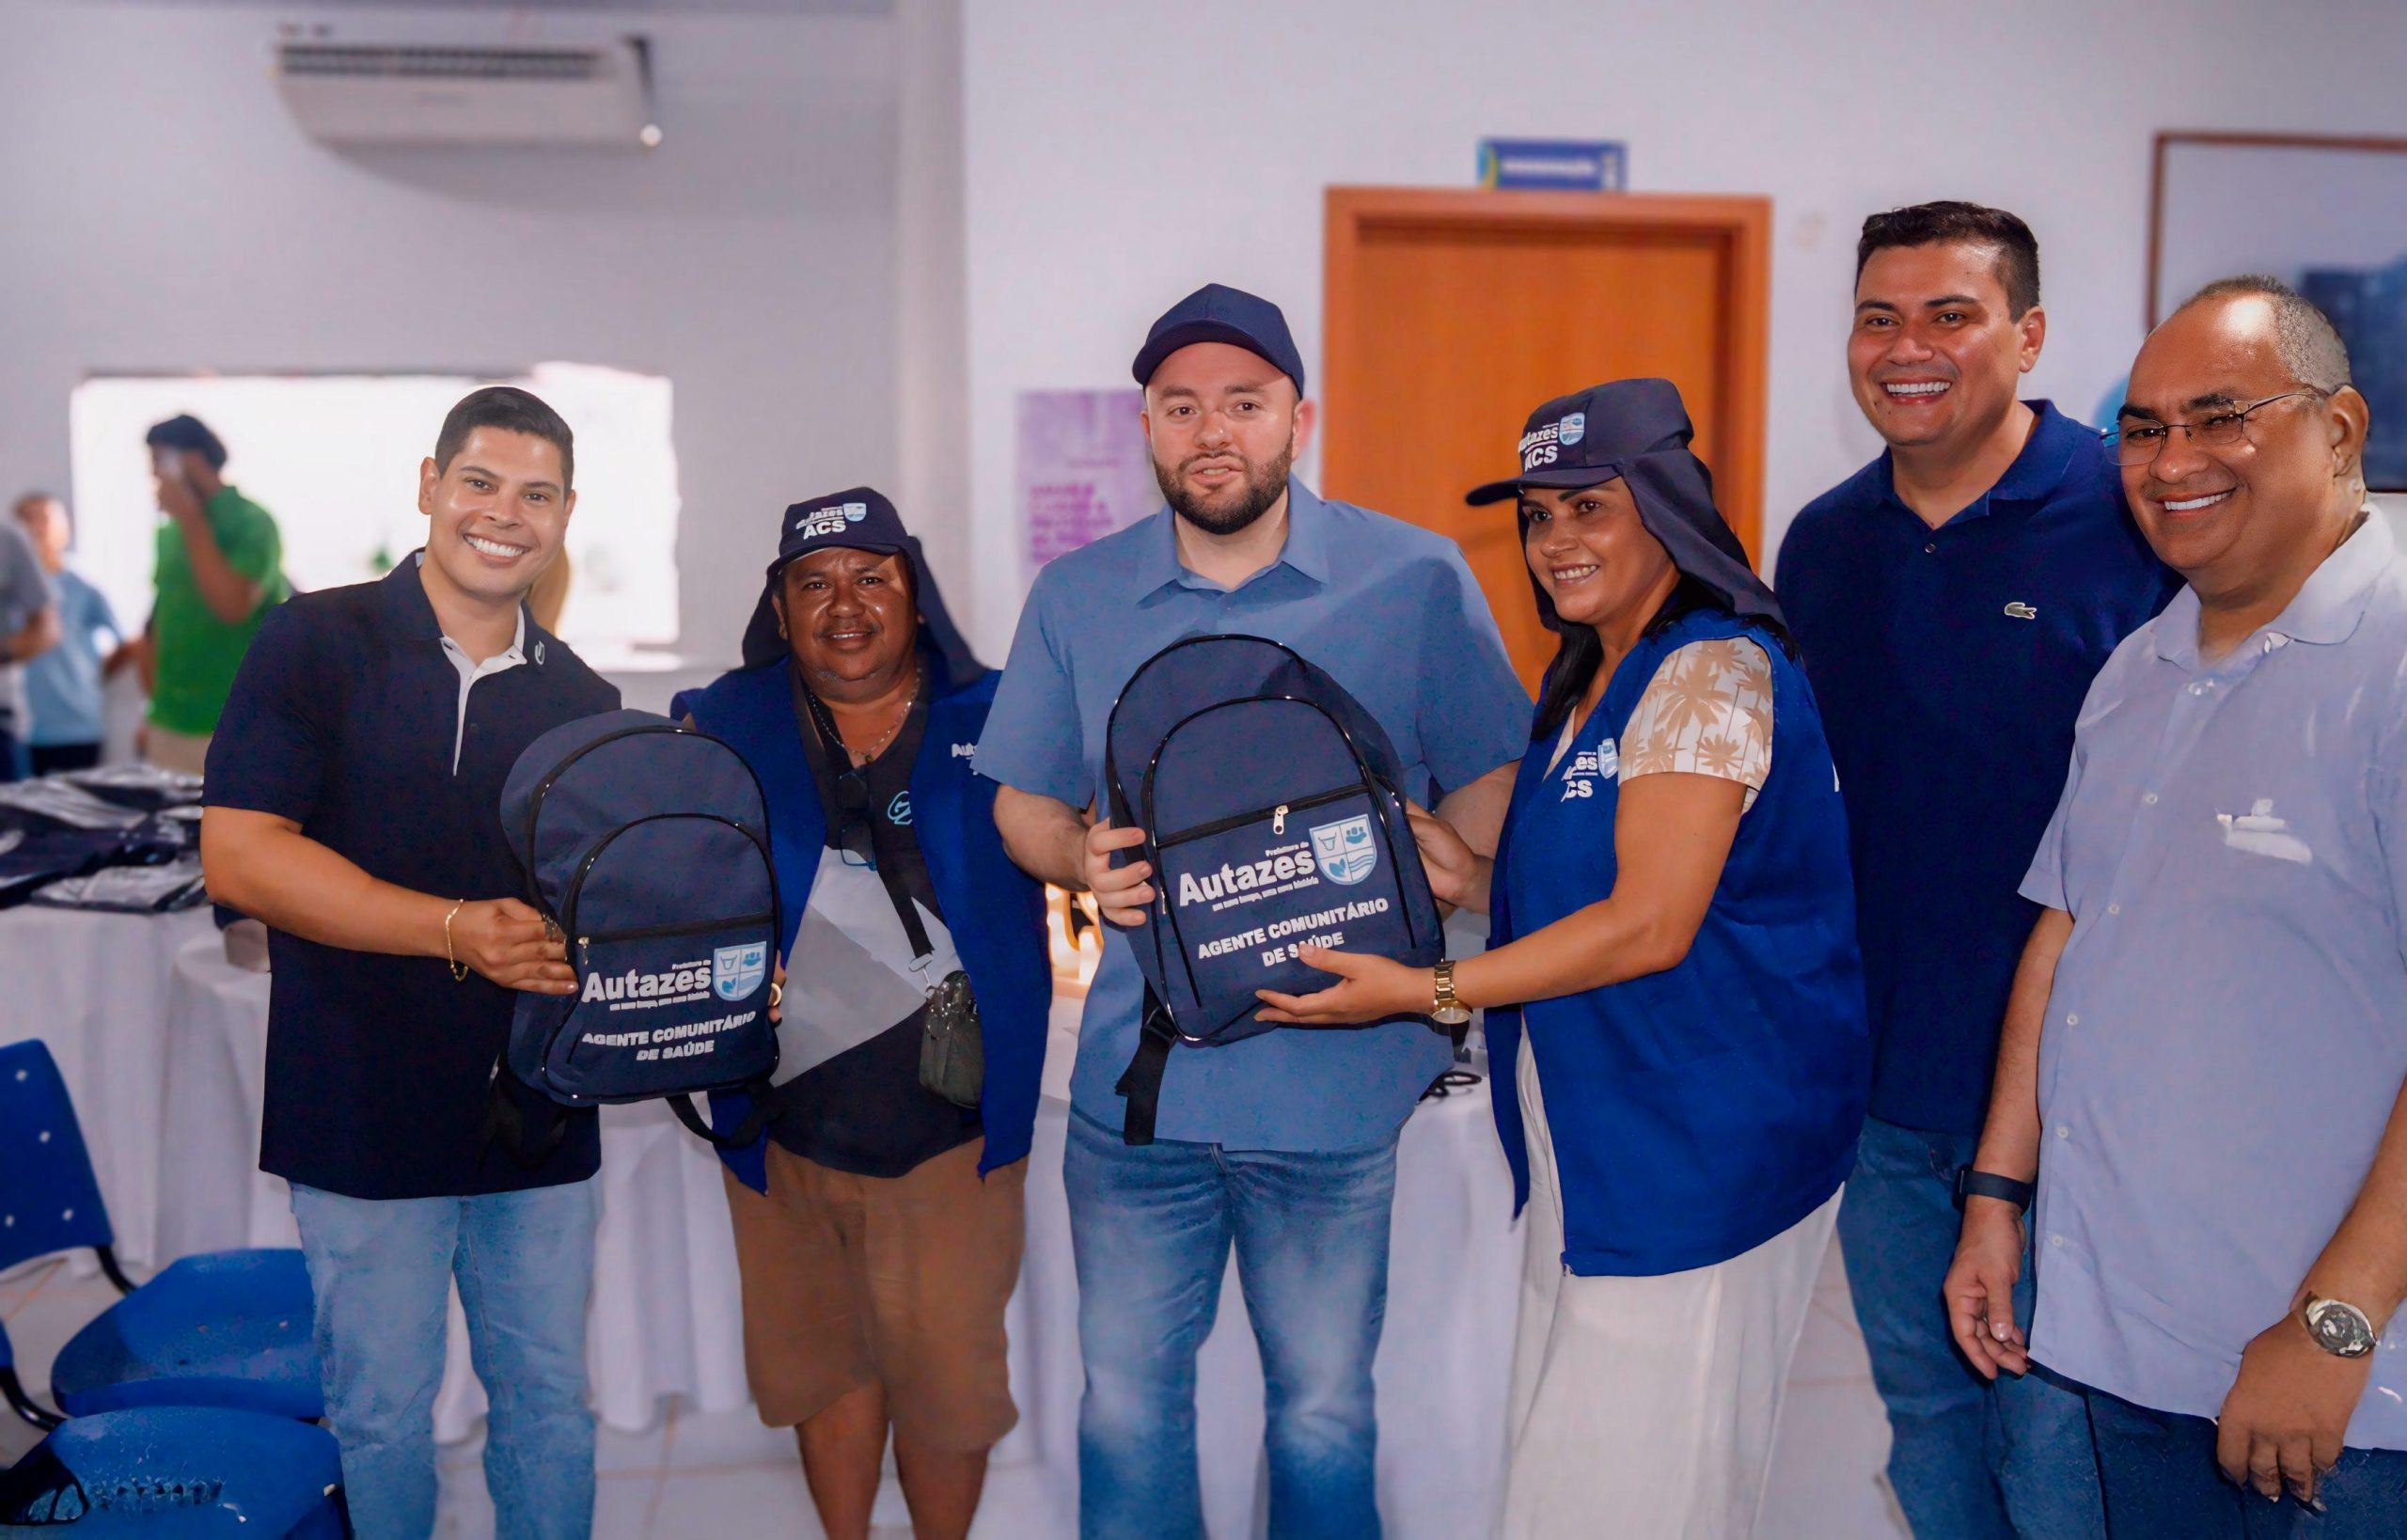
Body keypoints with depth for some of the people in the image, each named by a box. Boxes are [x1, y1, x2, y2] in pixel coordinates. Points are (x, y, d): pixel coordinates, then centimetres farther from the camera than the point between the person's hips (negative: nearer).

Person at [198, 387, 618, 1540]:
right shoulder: (318, 643, -5)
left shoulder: (581, 700, 8)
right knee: (382, 1411, 11)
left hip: (538, 1109, 4)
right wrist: (459, 930, -23)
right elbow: (238, 853, -14)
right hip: (366, 1111, -3)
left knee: (548, 1397, 14)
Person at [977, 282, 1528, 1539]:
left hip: (1337, 1075, -2)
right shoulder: (1074, 596, 4)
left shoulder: (1415, 580, -4)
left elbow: (1490, 791, 0)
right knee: (1125, 1404, 15)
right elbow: (1023, 803, 11)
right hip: (1137, 1073, 2)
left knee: (1325, 1415, 14)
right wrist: (1083, 861, -11)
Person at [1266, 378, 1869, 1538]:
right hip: (1587, 1153, 9)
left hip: (1697, 1155, -9)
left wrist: (1425, 990, -18)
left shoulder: (1713, 669, -15)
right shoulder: (1584, 685, 15)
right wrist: (1472, 881, 2)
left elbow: (1650, 925, -21)